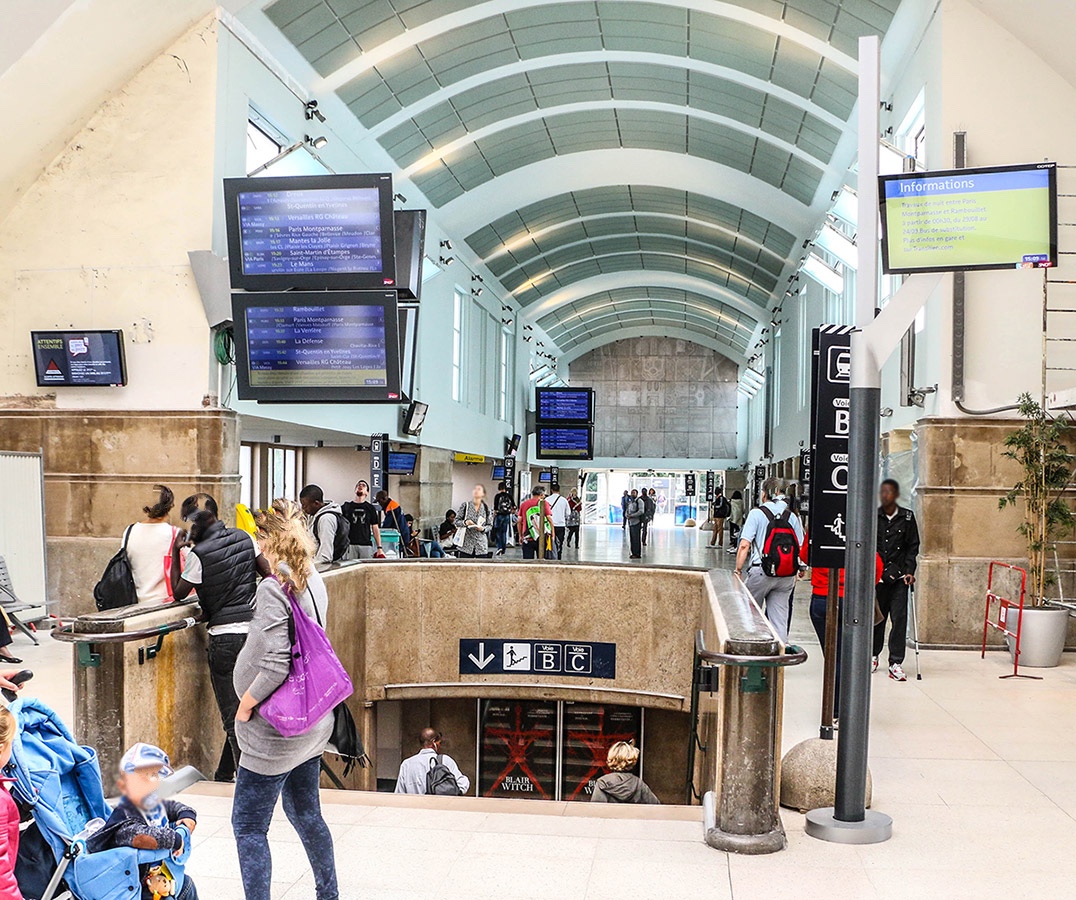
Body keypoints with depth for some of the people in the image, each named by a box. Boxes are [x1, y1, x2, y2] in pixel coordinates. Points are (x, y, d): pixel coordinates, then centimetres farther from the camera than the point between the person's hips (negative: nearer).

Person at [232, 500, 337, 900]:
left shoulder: (274, 588, -20)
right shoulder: (314, 581, 3)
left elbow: (276, 664, -25)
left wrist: (245, 705, -13)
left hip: (276, 730, -9)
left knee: (248, 825, 4)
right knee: (305, 813, 22)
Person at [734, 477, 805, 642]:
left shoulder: (757, 513, -5)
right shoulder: (792, 516, 7)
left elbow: (744, 545, -10)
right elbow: (800, 547, 7)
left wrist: (738, 569, -3)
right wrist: (798, 570, 19)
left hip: (761, 571, -4)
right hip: (787, 574, 4)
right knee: (780, 617, 7)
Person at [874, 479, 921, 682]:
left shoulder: (907, 517, 3)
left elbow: (913, 546, 5)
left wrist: (909, 571, -5)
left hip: (899, 576, -1)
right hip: (877, 574, 1)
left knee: (899, 618, -6)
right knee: (876, 616, 9)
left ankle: (896, 662, -2)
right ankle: (873, 655, 27)